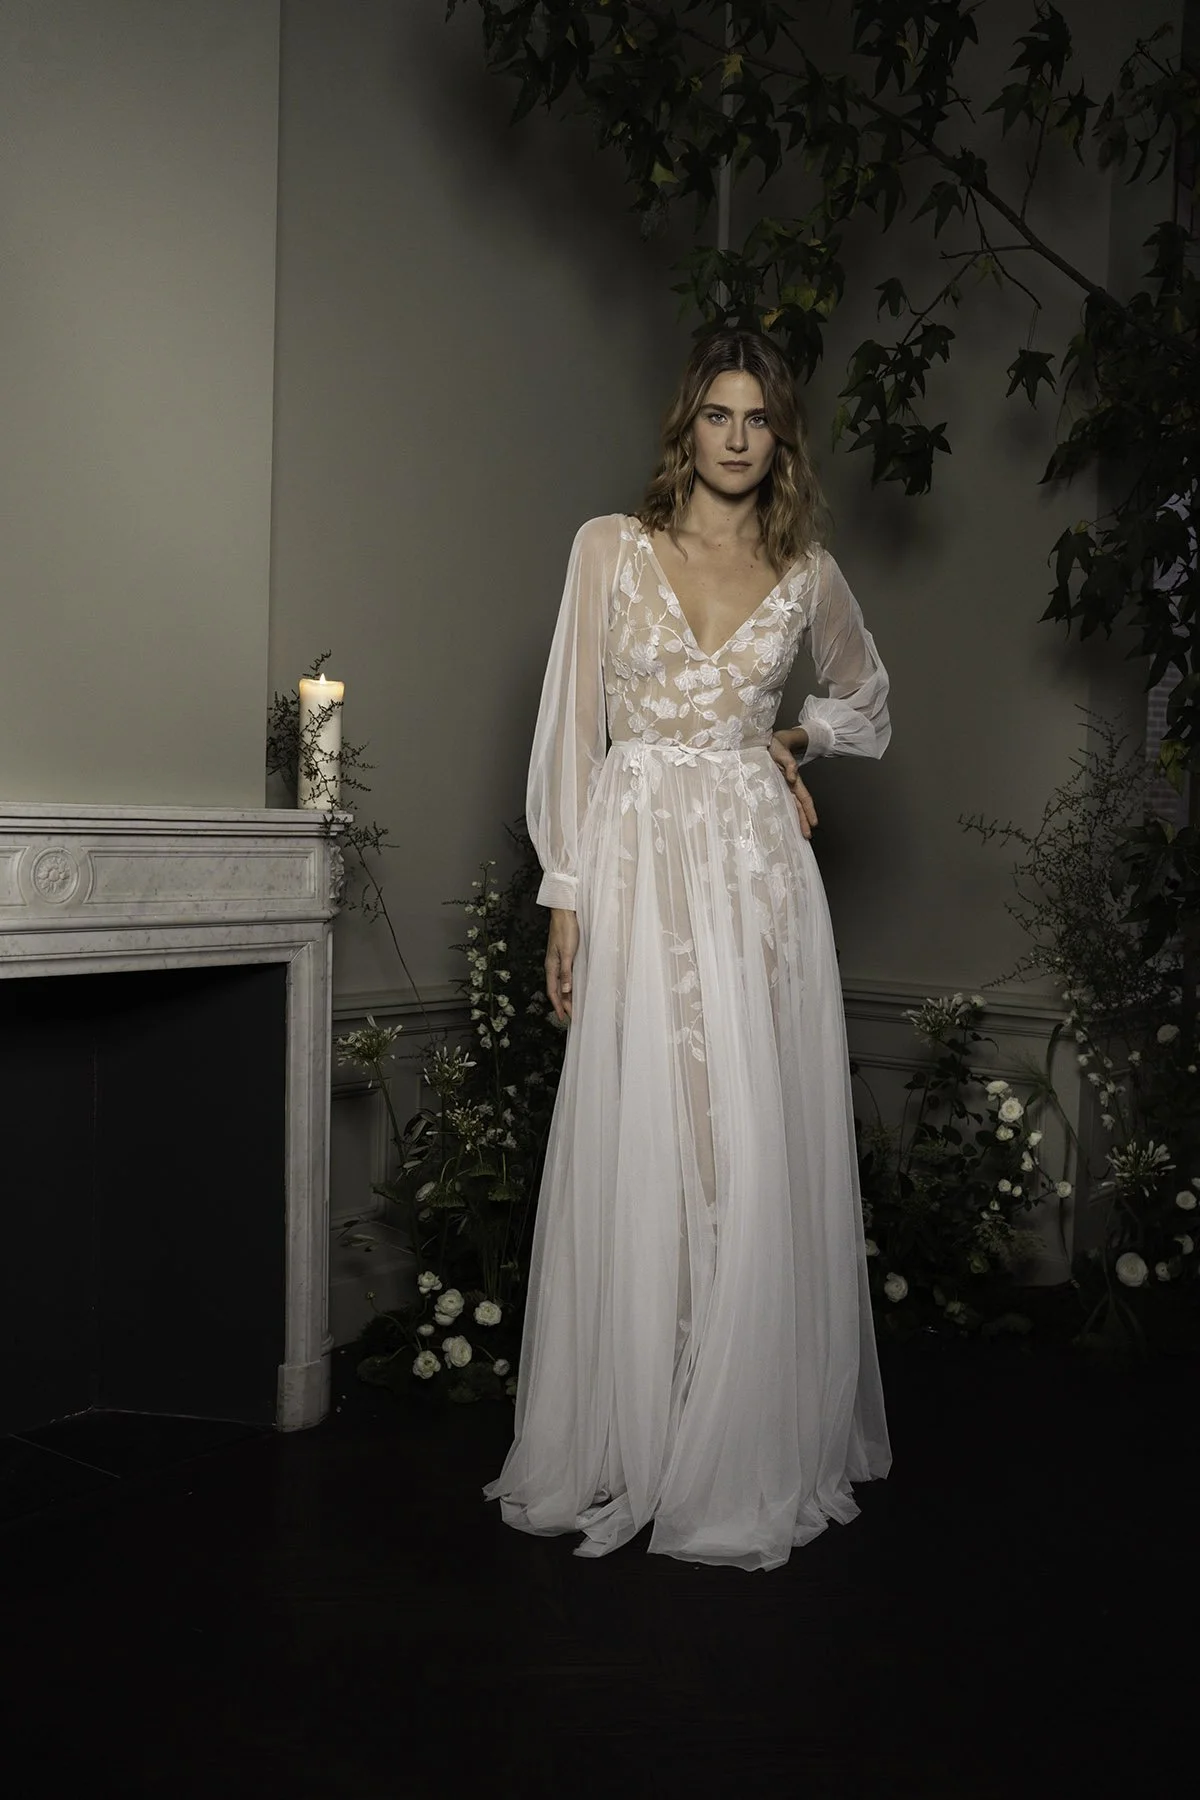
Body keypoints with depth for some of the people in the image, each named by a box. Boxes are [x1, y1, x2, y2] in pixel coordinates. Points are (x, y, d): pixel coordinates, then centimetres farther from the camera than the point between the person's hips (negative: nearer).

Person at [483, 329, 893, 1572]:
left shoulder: (807, 572, 11)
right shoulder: (610, 546, 5)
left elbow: (863, 698, 29)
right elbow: (571, 725, 1)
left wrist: (796, 742, 8)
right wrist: (566, 896, -4)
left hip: (760, 866, 2)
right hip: (641, 862, -2)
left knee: (763, 1152, 1)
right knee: (639, 1151, -2)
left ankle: (750, 1455, 14)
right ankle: (618, 1449, 12)